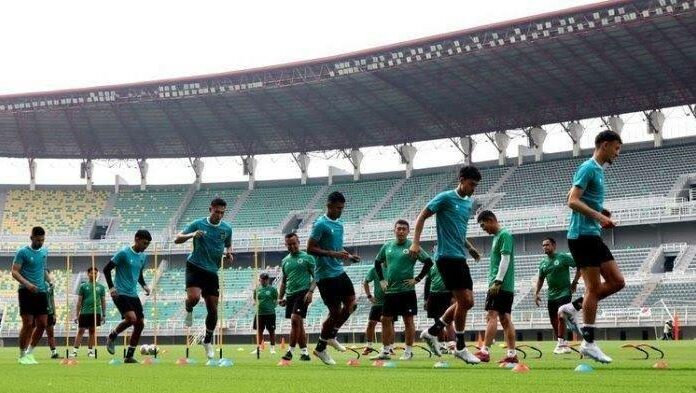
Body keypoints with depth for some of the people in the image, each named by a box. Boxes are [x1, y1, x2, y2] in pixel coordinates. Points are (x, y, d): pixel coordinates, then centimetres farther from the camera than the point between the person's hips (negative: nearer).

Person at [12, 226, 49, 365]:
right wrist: (27, 284, -24)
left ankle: (30, 352, 16)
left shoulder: (44, 251, 13)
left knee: (42, 324, 2)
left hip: (41, 291, 6)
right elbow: (14, 272, -11)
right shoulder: (22, 252, -6)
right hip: (26, 292, -6)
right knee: (28, 324, -7)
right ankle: (22, 355, 5)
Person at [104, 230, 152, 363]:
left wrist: (144, 285, 8)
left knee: (140, 324, 0)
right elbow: (106, 269, -7)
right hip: (121, 293, -7)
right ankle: (112, 336, 2)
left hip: (133, 295, 7)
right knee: (131, 318, -25)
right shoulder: (124, 253, -11)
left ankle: (129, 356, 9)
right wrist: (111, 287, -16)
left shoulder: (144, 257, 10)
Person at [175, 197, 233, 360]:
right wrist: (192, 235, -25)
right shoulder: (198, 224, -6)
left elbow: (228, 245, 22)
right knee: (194, 297, -29)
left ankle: (208, 340, 22)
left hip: (212, 271, 4)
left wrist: (228, 253, -1)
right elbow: (177, 239, -6)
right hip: (195, 267, -4)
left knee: (213, 309, 2)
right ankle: (188, 311, 8)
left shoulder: (227, 228, 4)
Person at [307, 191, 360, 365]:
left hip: (339, 272, 8)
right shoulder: (321, 224, -14)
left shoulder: (340, 224, 12)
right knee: (335, 311, -5)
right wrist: (334, 254, -24)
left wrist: (348, 256, 6)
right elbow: (310, 248, -18)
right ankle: (320, 348, 10)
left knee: (351, 304, 7)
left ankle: (330, 336, 24)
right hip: (326, 274, -8)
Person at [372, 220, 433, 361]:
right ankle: (385, 351, 11)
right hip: (390, 291, 4)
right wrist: (382, 280, 12)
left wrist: (417, 279, -9)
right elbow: (377, 263, 21)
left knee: (408, 320, 0)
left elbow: (428, 262, -7)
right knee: (386, 320, 4)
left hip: (407, 290, -4)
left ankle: (408, 351, 7)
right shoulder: (387, 246, 8)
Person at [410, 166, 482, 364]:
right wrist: (416, 243, -15)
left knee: (467, 302, 6)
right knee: (464, 301, -10)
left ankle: (432, 332, 18)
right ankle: (460, 347, 0)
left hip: (460, 258, 8)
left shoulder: (469, 203, 15)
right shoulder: (445, 198, -7)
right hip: (447, 256, -8)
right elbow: (422, 216, -6)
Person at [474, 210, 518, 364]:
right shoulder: (497, 236, 20)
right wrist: (495, 282, 19)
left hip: (501, 285, -10)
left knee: (492, 315, -13)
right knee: (505, 319, 6)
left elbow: (505, 259, -16)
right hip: (507, 287, 10)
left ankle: (485, 351, -17)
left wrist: (497, 282, -19)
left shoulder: (504, 235, -9)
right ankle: (512, 354, 4)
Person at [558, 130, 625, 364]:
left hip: (593, 235, 9)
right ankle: (588, 343, -3)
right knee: (594, 287, -7)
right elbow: (572, 201, -19)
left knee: (617, 281, 5)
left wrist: (602, 217, 11)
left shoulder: (598, 170, 19)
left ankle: (572, 309, 12)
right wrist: (599, 216, -24)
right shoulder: (588, 168, -10)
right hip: (582, 234, -9)